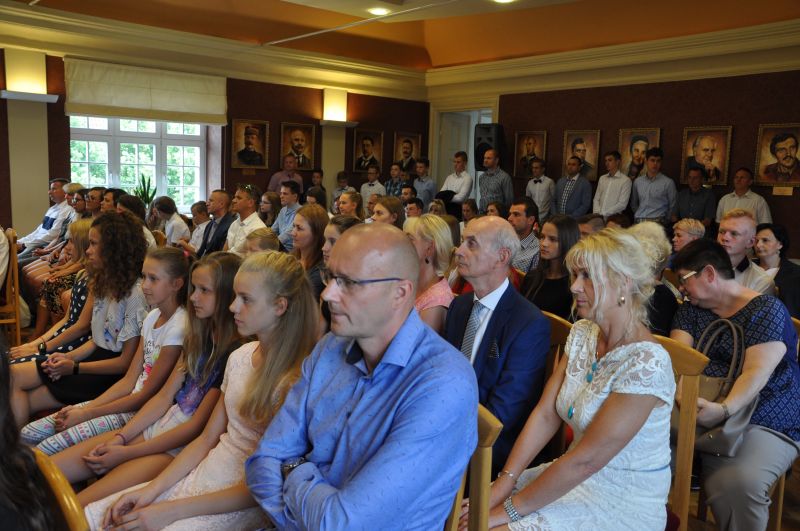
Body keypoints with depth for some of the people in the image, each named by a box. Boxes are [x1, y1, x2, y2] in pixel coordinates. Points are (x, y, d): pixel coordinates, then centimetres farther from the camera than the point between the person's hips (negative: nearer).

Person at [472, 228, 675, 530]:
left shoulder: (646, 364, -24)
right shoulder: (582, 334, 0)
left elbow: (585, 459, -24)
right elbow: (545, 415, -2)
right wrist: (504, 483, -11)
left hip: (626, 505, -6)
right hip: (579, 479, 6)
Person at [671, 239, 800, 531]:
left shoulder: (767, 309, -5)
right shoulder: (690, 310, 14)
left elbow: (756, 373, -17)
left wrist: (724, 409, -35)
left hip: (765, 424, -5)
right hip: (702, 411, 5)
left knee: (737, 484, -34)